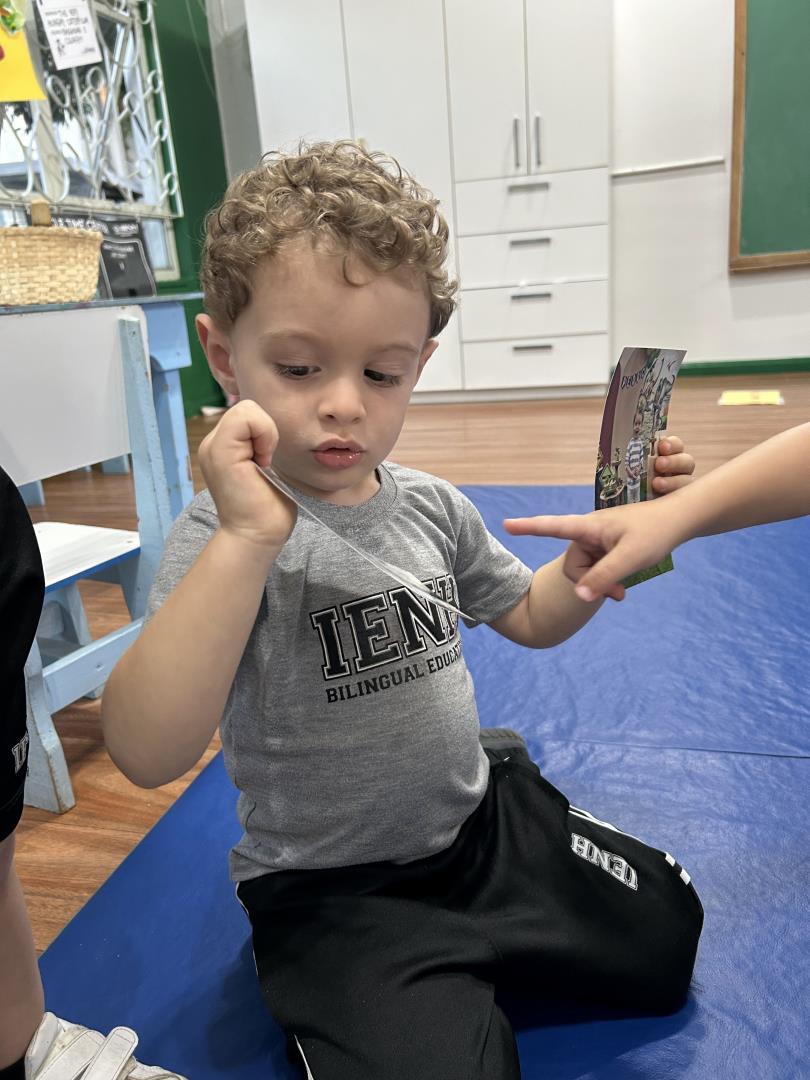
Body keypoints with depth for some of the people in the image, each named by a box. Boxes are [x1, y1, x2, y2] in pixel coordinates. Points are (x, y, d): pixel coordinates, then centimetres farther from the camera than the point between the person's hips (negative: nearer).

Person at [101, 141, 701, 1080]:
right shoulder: (225, 538, -22)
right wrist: (249, 536, -42)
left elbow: (531, 616, 11)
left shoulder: (432, 507, -5)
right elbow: (147, 755, -35)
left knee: (667, 940, 13)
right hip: (335, 891, -5)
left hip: (484, 815, 6)